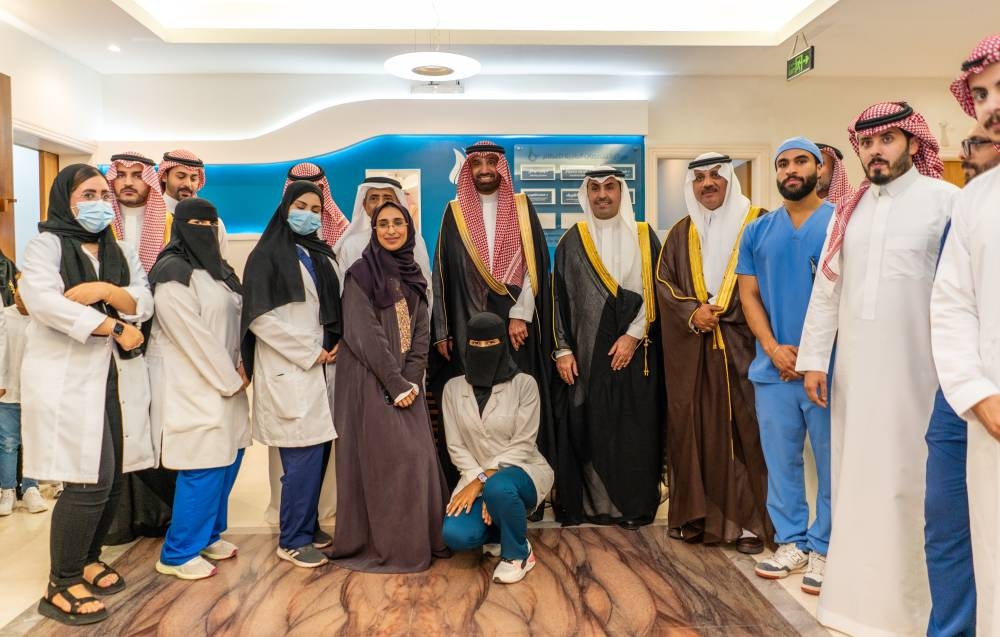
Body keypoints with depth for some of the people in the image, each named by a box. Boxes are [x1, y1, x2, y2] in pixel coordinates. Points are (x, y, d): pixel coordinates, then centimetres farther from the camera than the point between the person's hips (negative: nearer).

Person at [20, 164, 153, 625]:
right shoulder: (46, 244, 1)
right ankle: (61, 586, 5)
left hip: (118, 377, 6)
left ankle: (88, 557, 30)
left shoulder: (122, 253, 17)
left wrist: (107, 290, -15)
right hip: (69, 378, -5)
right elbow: (42, 299, -17)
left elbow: (144, 304, 4)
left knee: (113, 479, 7)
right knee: (89, 482, -10)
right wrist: (114, 327, -17)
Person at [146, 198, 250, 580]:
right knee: (204, 467, -6)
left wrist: (239, 368, -1)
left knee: (228, 457, 12)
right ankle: (178, 555, 9)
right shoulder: (173, 272, -13)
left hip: (223, 381, 9)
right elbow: (192, 334, -18)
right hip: (192, 385, -9)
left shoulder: (217, 269, 16)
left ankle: (209, 534, 30)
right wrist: (231, 379, -13)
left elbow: (234, 322, 16)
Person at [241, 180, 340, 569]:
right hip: (289, 370, -6)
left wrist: (336, 345, 4)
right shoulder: (267, 255, -4)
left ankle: (307, 525, 23)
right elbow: (260, 317, -11)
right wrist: (309, 353, -11)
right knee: (304, 455, -6)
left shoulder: (322, 255, 16)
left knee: (316, 451, 7)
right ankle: (292, 541, 7)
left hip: (322, 368, 6)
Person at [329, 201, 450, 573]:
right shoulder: (361, 274, -6)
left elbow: (421, 333, 9)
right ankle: (382, 546, 9)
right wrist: (395, 384, -15)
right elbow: (365, 335, -13)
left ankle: (417, 540, 18)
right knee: (382, 461, -3)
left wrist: (412, 380, -4)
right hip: (371, 382, -6)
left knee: (417, 458, 5)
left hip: (407, 381, 6)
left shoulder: (412, 276, 13)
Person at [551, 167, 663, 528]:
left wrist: (634, 335, -10)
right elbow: (559, 298, 5)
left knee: (633, 428, 1)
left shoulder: (644, 238, 6)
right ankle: (591, 502, 12)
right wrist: (562, 350, -2)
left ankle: (633, 505, 12)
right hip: (585, 352, 1)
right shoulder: (571, 242, 8)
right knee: (588, 427, 1)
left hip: (634, 350, -1)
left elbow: (654, 292, 1)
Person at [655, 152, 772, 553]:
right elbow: (663, 282, 10)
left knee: (744, 430, -4)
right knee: (694, 428, 4)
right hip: (691, 350, 3)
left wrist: (720, 309, -12)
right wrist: (692, 312, -7)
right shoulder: (681, 233, 16)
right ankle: (698, 515, 13)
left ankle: (749, 521, 4)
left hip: (741, 344, -3)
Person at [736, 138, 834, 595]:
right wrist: (774, 349, -7)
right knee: (781, 460, 10)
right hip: (772, 366, 3)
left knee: (832, 463, 5)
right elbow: (748, 294, 7)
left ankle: (824, 549, 18)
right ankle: (791, 542, 23)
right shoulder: (757, 231, 10)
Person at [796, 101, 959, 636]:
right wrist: (813, 359, 7)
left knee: (907, 482, 2)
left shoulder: (946, 202, -5)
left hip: (916, 369, -5)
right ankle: (859, 593, 26)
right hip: (854, 367, 5)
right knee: (856, 478, 11)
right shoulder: (848, 211, 11)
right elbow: (826, 289, 11)